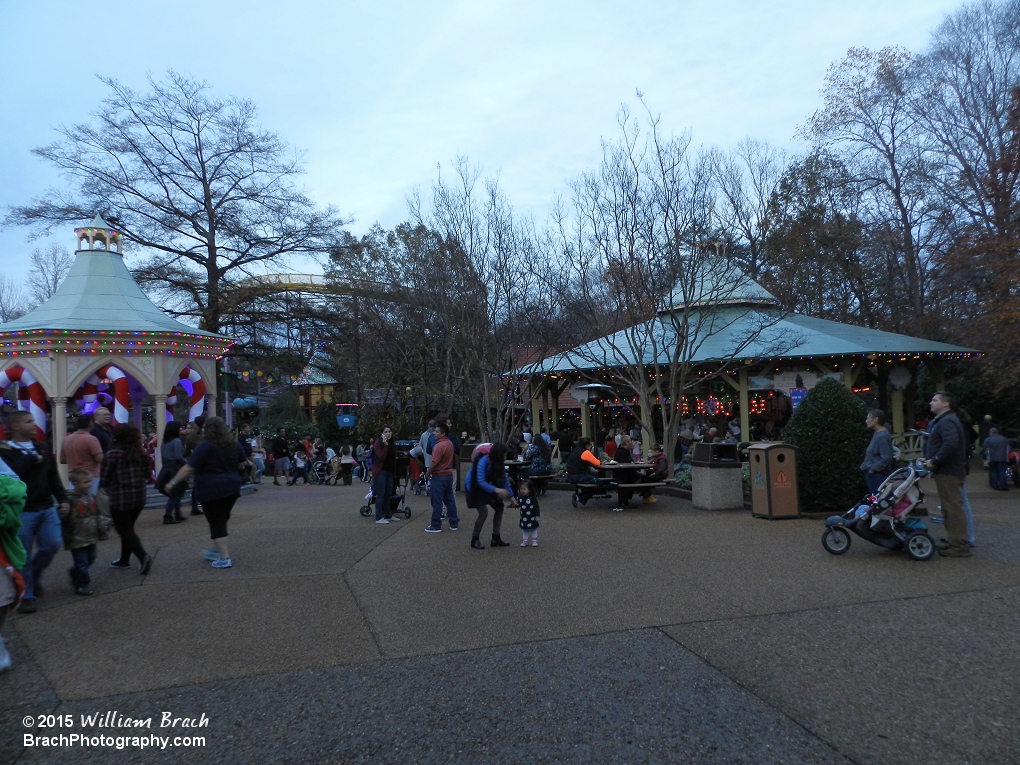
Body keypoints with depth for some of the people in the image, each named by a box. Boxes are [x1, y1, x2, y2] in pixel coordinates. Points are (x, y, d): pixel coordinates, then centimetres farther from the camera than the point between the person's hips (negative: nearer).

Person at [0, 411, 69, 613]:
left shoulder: (43, 448, 10)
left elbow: (53, 476, 14)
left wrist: (62, 499, 8)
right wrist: (32, 460, -16)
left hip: (47, 507, 5)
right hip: (21, 511, -5)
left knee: (51, 546, 5)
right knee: (23, 556, 3)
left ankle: (34, 575, 32)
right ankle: (27, 595, 15)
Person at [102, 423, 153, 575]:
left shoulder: (112, 455, -12)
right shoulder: (140, 454, 5)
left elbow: (104, 479, -7)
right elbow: (146, 475, 11)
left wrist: (108, 489, 11)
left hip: (120, 498, -6)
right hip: (139, 497, 6)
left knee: (124, 530, 1)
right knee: (128, 527, 19)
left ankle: (143, 555, -16)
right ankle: (124, 559, 26)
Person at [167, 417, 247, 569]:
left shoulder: (205, 447, -13)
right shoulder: (234, 444, 6)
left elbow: (189, 468, -15)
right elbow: (243, 463, 15)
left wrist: (173, 482, -7)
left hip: (212, 490, -7)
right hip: (232, 488, 7)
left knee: (216, 523, -1)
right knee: (222, 520, 20)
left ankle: (225, 558, -2)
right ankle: (218, 550, 31)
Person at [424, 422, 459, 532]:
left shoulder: (439, 446, -20)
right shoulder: (450, 444, 9)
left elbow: (434, 463, -21)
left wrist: (428, 473, -8)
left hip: (439, 476, -9)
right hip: (449, 474, 9)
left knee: (436, 501, 0)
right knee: (450, 499, 12)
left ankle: (436, 525, 5)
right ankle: (454, 523, 16)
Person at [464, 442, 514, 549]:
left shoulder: (498, 463, -10)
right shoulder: (483, 461, -32)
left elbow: (504, 480, -3)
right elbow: (481, 482, -37)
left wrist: (511, 497, -5)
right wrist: (496, 490, -48)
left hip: (487, 485, 8)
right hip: (474, 487, -8)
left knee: (499, 508, 3)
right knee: (483, 512, -17)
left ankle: (496, 539, 12)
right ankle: (474, 541, -2)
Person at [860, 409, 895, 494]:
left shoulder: (882, 436, -19)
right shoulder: (877, 433, 11)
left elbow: (886, 458, -23)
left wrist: (873, 469, -17)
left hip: (878, 476, -10)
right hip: (873, 475, 10)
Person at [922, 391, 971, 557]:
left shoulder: (947, 421, -16)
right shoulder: (942, 421, 20)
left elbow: (950, 444, -32)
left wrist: (935, 461, -23)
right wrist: (929, 459, 9)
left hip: (948, 473, -11)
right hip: (947, 471, 11)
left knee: (953, 508, -7)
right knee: (951, 508, 15)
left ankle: (960, 546, -4)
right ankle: (957, 542, 22)